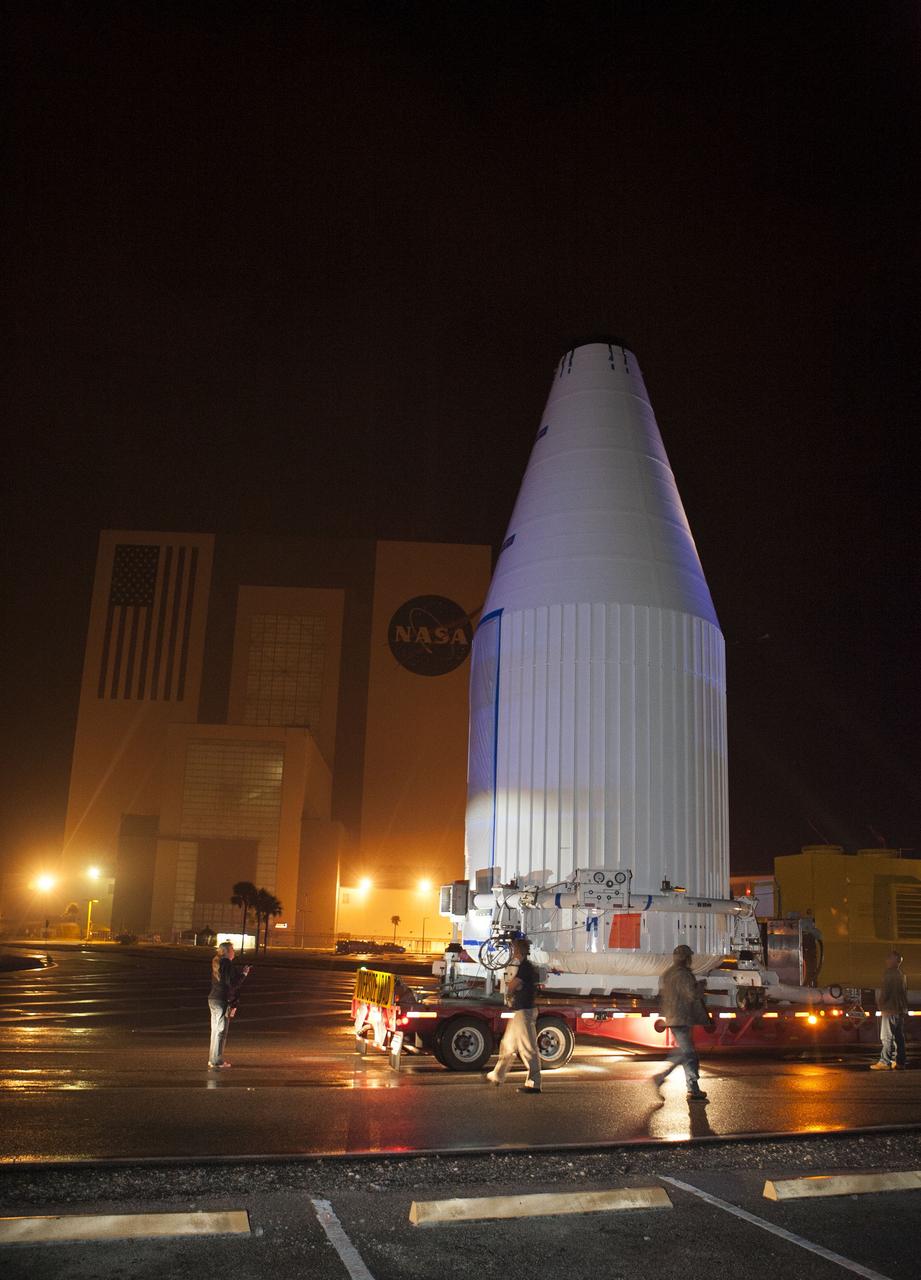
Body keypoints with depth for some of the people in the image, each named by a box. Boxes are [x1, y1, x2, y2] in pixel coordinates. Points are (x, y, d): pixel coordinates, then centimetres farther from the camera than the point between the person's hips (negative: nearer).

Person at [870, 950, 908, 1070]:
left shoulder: (889, 974, -14)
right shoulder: (901, 975, 13)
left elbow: (885, 992, -15)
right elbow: (905, 992, 18)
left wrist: (879, 1002, 2)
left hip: (890, 1010, -9)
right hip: (901, 1010, 9)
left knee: (887, 1037, -7)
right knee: (899, 1037, 11)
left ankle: (884, 1062, -8)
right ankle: (900, 1062, 14)